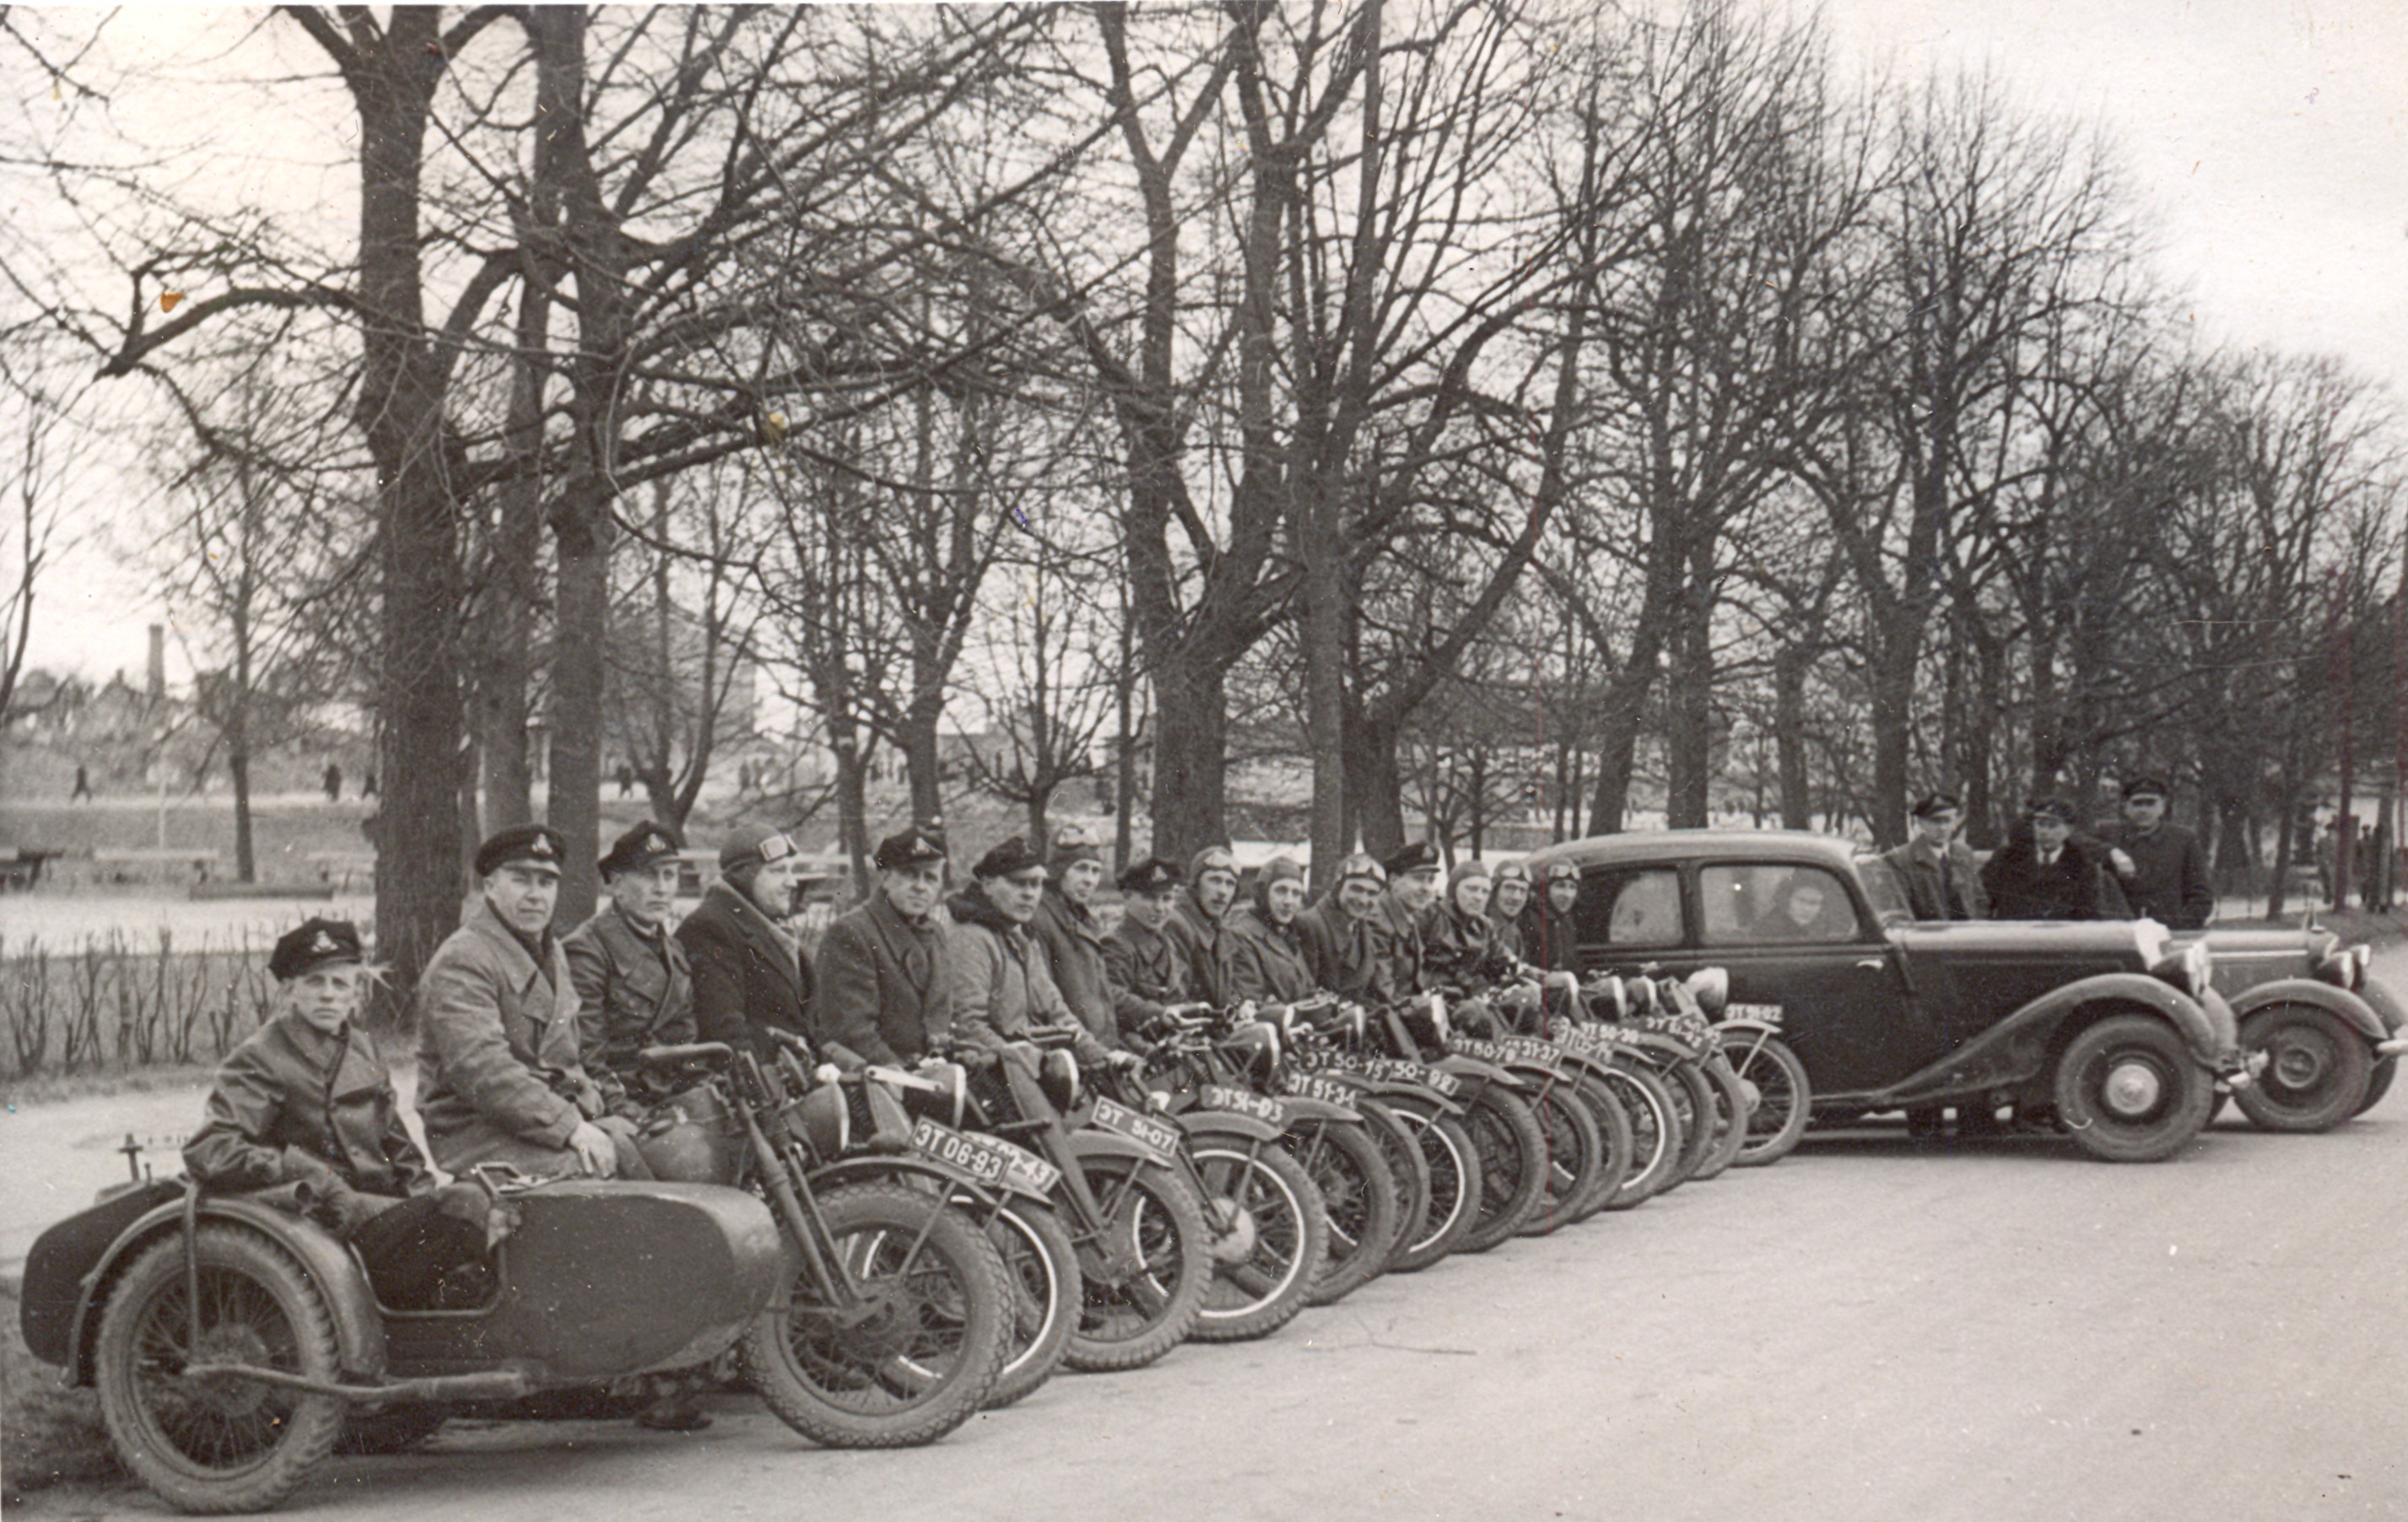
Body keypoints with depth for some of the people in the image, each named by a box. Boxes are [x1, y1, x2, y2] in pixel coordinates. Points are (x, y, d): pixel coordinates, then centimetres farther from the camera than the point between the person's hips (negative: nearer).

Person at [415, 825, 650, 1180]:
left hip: (557, 1114, 8)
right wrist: (570, 1127, -27)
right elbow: (479, 1069, -23)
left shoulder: (553, 955, 21)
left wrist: (590, 1101, 6)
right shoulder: (460, 962, -11)